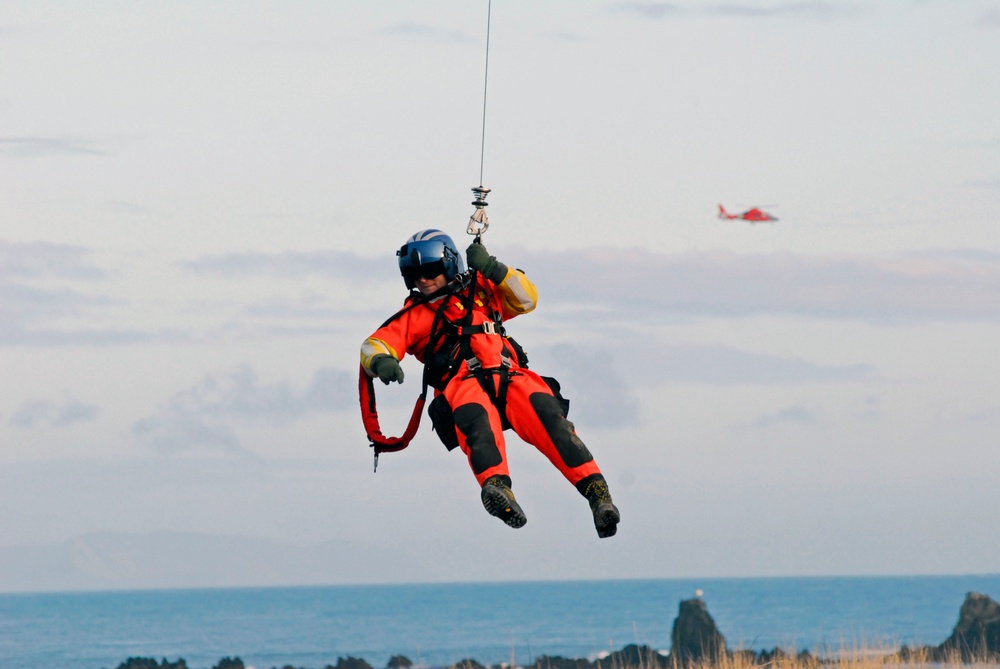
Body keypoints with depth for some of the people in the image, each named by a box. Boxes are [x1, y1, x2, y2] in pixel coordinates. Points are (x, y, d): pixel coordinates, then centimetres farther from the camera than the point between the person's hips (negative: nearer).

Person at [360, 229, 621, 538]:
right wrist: (381, 361, -11)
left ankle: (595, 489, -38)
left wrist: (492, 269, 5)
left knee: (548, 416, -28)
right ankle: (495, 485, -64)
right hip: (461, 383, -1)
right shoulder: (415, 316, 24)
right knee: (478, 420, -37)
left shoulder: (480, 290, 27)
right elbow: (374, 344, 14)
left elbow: (526, 299, 18)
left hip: (509, 376, 1)